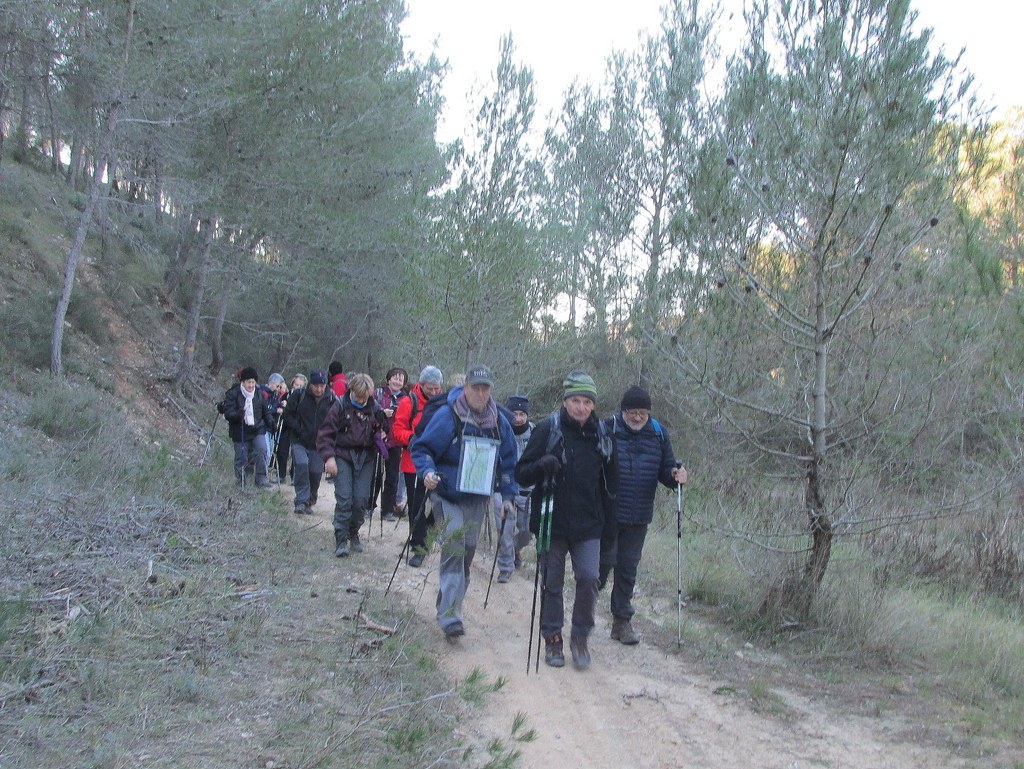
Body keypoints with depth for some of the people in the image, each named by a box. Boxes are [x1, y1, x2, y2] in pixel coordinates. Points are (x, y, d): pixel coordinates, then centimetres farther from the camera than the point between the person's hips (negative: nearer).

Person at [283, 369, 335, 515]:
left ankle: (310, 501, 24)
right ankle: (301, 500, -15)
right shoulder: (299, 395, -5)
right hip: (300, 442, -1)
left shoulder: (331, 400, -1)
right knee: (302, 465, -22)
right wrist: (298, 429, -10)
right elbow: (288, 415, 2)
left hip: (319, 444, 1)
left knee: (316, 472, 0)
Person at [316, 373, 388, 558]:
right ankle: (341, 540, -4)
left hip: (365, 458, 3)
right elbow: (325, 433, -4)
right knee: (344, 499, -10)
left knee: (361, 499, -2)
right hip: (343, 456, -2)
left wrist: (382, 435, 0)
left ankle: (354, 534, 19)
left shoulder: (374, 408, 3)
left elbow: (383, 428, 22)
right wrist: (328, 457, -13)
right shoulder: (340, 406, -6)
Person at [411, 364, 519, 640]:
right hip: (448, 496, -5)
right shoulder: (447, 416, -11)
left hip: (478, 499, 5)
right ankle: (450, 616, -17)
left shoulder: (499, 422, 4)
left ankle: (449, 605, 25)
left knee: (467, 552, 10)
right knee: (454, 550, -17)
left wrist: (508, 494, 9)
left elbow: (508, 460, 14)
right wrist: (427, 471, -24)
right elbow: (422, 449, -6)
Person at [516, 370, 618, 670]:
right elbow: (521, 475, -4)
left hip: (588, 526, 1)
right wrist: (541, 465, -26)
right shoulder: (547, 431, -4)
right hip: (552, 522, -1)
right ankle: (552, 640, 22)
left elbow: (609, 488, 12)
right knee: (552, 584, 5)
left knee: (589, 578, -10)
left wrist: (609, 531, 12)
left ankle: (580, 637, 9)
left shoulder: (602, 437, 5)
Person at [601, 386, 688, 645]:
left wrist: (676, 476, -12)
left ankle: (622, 621, 21)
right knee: (604, 562, 1)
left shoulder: (658, 434, 6)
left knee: (628, 569, 10)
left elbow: (665, 470, 11)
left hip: (638, 517, 3)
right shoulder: (607, 430, -7)